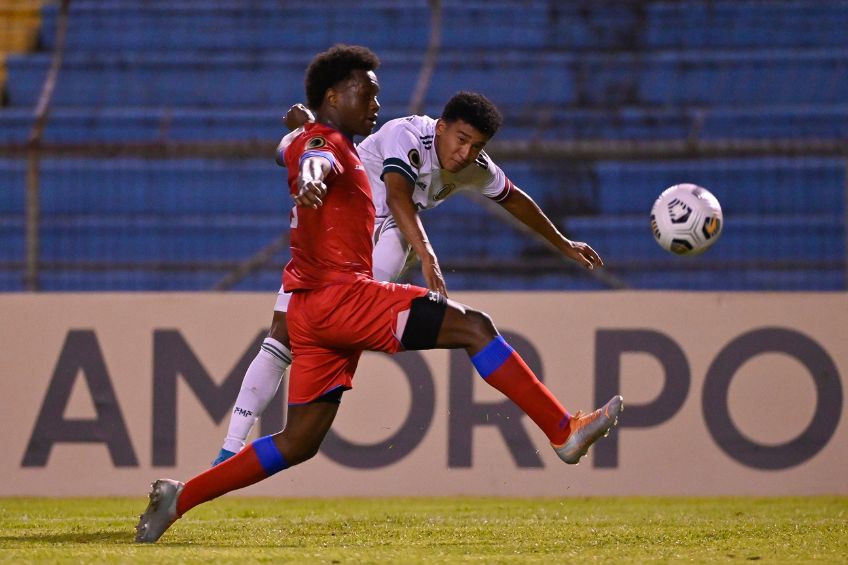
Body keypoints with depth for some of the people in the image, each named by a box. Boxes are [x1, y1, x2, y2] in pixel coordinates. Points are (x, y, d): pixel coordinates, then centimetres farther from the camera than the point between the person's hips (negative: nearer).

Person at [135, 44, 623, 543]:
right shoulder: (323, 143, -6)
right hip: (339, 294, -10)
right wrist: (312, 180, -55)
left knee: (300, 442, 9)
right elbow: (314, 163, -31)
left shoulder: (337, 147, 24)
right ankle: (564, 432, -17)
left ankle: (180, 497, 7)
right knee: (473, 327, -13)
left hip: (313, 310, 10)